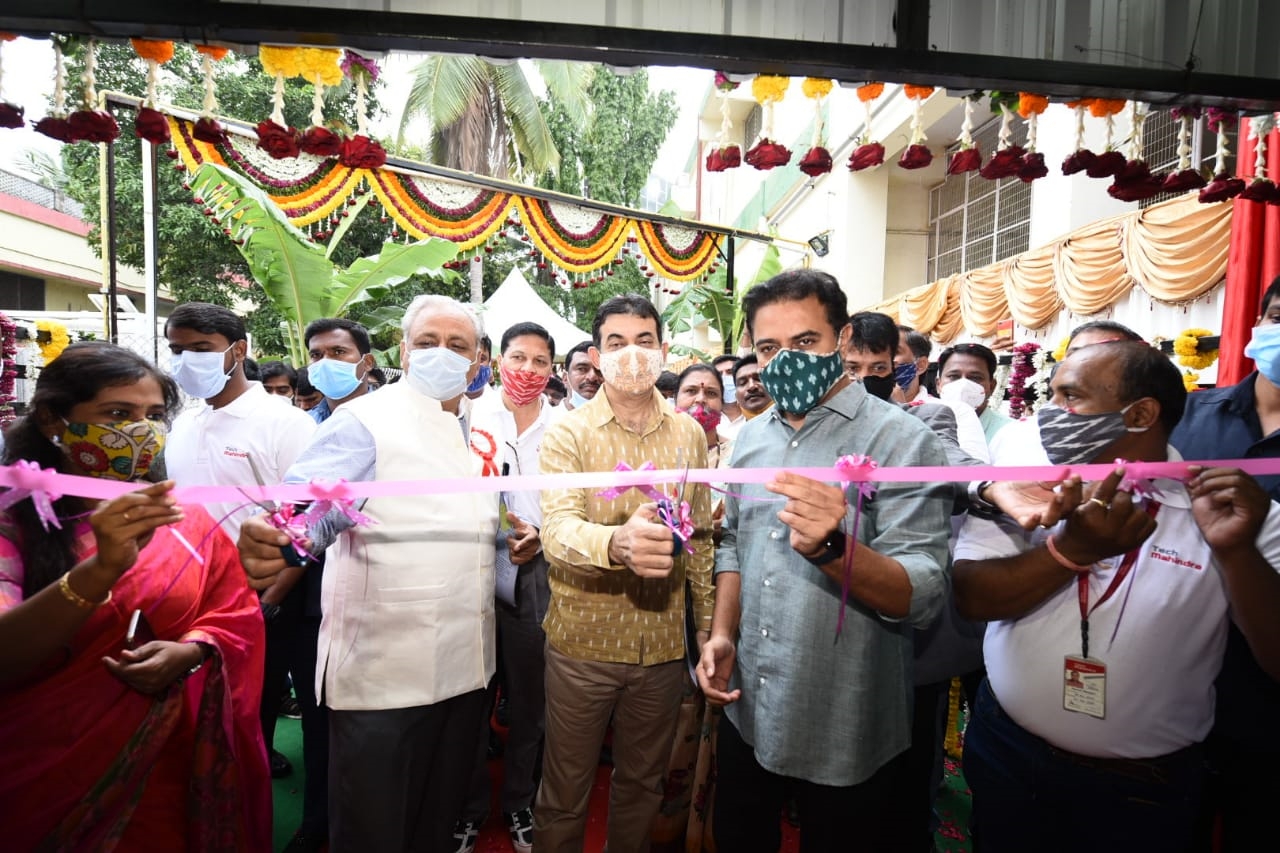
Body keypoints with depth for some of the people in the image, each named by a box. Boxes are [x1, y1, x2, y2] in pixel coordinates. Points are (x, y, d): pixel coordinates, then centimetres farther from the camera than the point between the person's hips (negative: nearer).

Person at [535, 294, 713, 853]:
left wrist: (708, 623, 8)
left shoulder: (690, 435, 1)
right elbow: (556, 530, -25)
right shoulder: (568, 434, -10)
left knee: (642, 783, 23)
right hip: (582, 640, -3)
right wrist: (617, 543, -46)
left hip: (663, 643, 3)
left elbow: (700, 536, 8)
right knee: (565, 791, 15)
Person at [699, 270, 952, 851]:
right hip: (747, 714, 6)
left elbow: (924, 596, -23)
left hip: (846, 738, -5)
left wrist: (831, 547, -40)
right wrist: (722, 635, 0)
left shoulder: (902, 440, -16)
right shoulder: (751, 438, 3)